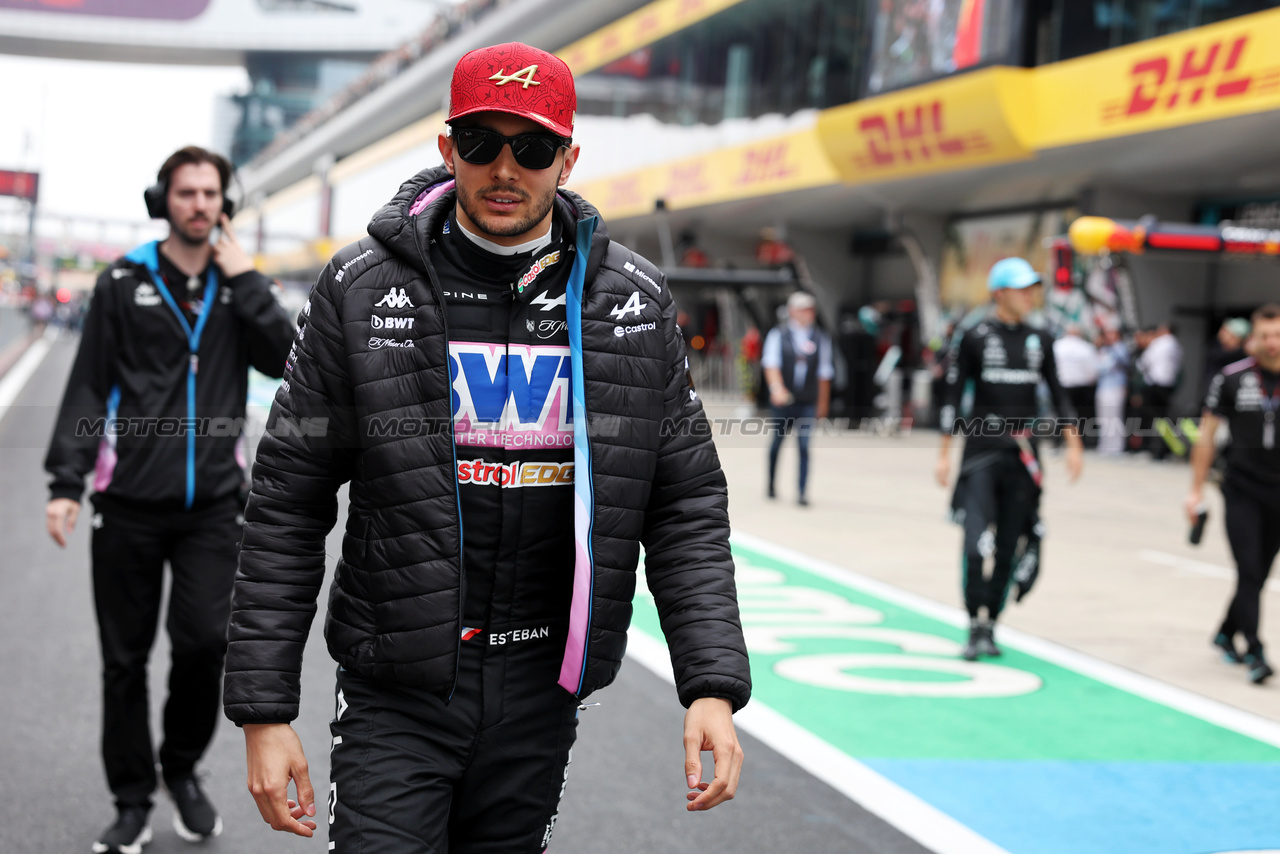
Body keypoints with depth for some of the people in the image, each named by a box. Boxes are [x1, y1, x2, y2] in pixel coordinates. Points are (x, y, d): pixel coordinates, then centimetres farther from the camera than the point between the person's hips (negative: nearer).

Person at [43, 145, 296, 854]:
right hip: (130, 502, -1)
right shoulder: (125, 283, 3)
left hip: (212, 504, 1)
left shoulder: (238, 285, 9)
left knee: (205, 639, -11)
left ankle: (182, 768, 15)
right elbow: (87, 388, 2)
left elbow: (284, 360, -5)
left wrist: (246, 280, -8)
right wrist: (66, 483, -6)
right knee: (125, 657, 5)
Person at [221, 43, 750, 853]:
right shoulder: (362, 289, -4)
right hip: (397, 691, -2)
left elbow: (688, 505, 3)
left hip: (543, 694, 2)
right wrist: (265, 710, -6)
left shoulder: (634, 300, 1)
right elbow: (287, 507, -2)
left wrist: (714, 684, -7)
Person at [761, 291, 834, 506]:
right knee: (777, 442, 13)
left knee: (804, 446, -7)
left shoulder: (820, 339, 4)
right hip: (782, 400, -1)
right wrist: (777, 388, -27)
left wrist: (823, 403, 13)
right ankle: (771, 485, 32)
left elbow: (824, 373, 10)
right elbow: (771, 364, -11)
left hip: (807, 404, 1)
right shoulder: (778, 335, -1)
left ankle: (802, 493, -4)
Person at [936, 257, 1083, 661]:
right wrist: (944, 453, -3)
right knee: (977, 543, -15)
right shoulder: (973, 337, -2)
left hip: (1023, 453, 4)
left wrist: (1073, 443, 4)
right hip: (982, 449, -4)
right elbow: (953, 396, 0)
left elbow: (1057, 392, 13)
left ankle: (990, 625, 17)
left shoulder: (1039, 340, 9)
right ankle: (975, 627, -7)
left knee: (1010, 545, 6)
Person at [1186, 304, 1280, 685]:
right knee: (1249, 572, -11)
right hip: (1242, 491, -2)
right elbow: (1207, 435, 3)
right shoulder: (1232, 378, -4)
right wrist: (1196, 490, 2)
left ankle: (1227, 632, 33)